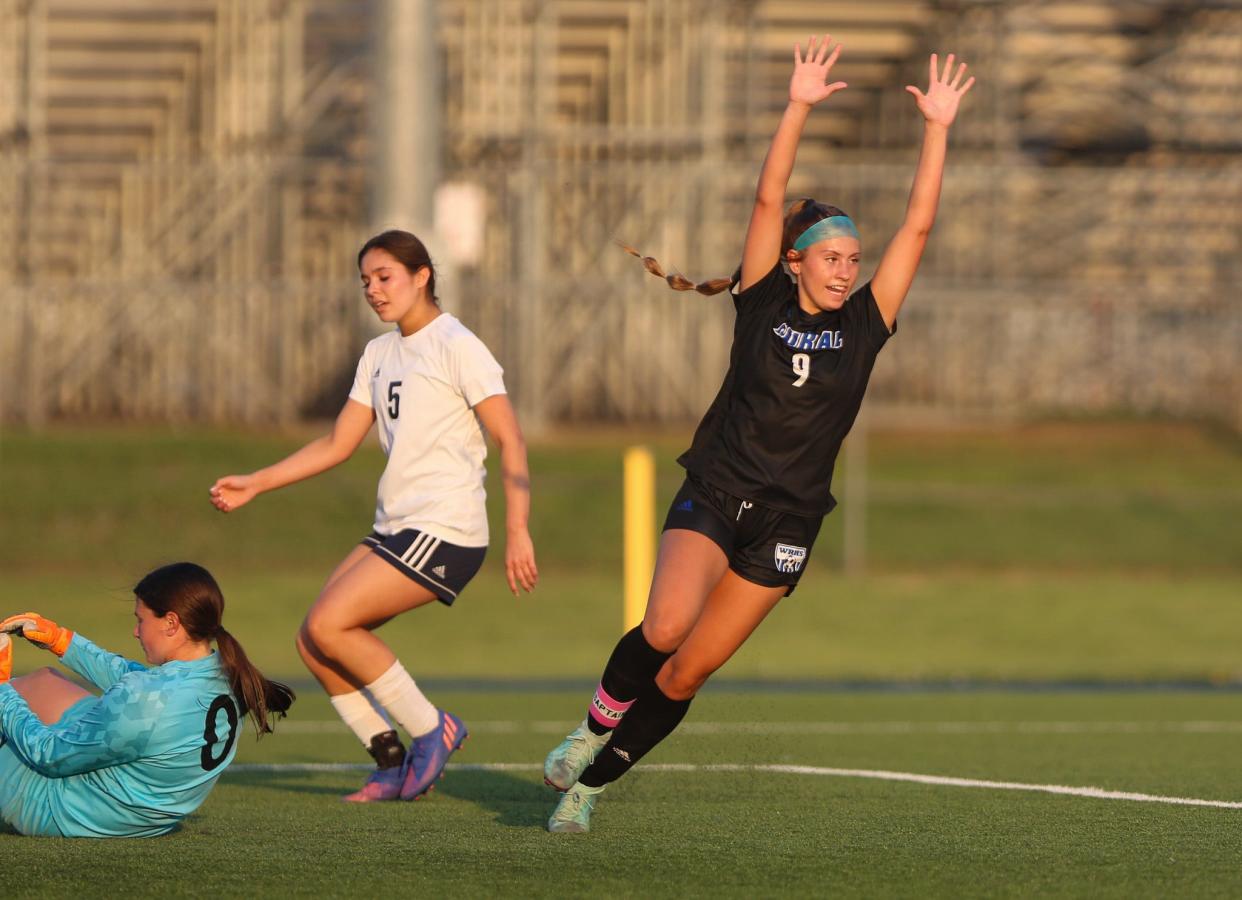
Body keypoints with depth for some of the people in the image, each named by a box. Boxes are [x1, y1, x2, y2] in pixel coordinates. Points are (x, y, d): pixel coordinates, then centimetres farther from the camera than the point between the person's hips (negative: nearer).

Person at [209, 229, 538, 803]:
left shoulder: (456, 346, -8)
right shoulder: (379, 354, 17)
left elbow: (510, 441, -13)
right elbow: (338, 444, 19)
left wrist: (517, 531, -22)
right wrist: (254, 485, 13)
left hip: (445, 532, -8)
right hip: (394, 528, 8)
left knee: (328, 626, -18)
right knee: (314, 643, 0)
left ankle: (432, 730, -4)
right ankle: (394, 764, 8)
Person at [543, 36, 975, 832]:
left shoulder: (864, 326, 4)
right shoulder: (764, 303, 0)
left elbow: (918, 227, 0)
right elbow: (770, 198, -8)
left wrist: (938, 129, -5)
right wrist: (800, 107, -17)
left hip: (786, 522, 2)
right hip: (713, 496, -2)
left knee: (688, 672, 2)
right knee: (666, 627, -26)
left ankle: (591, 783, 17)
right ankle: (596, 726, 1)